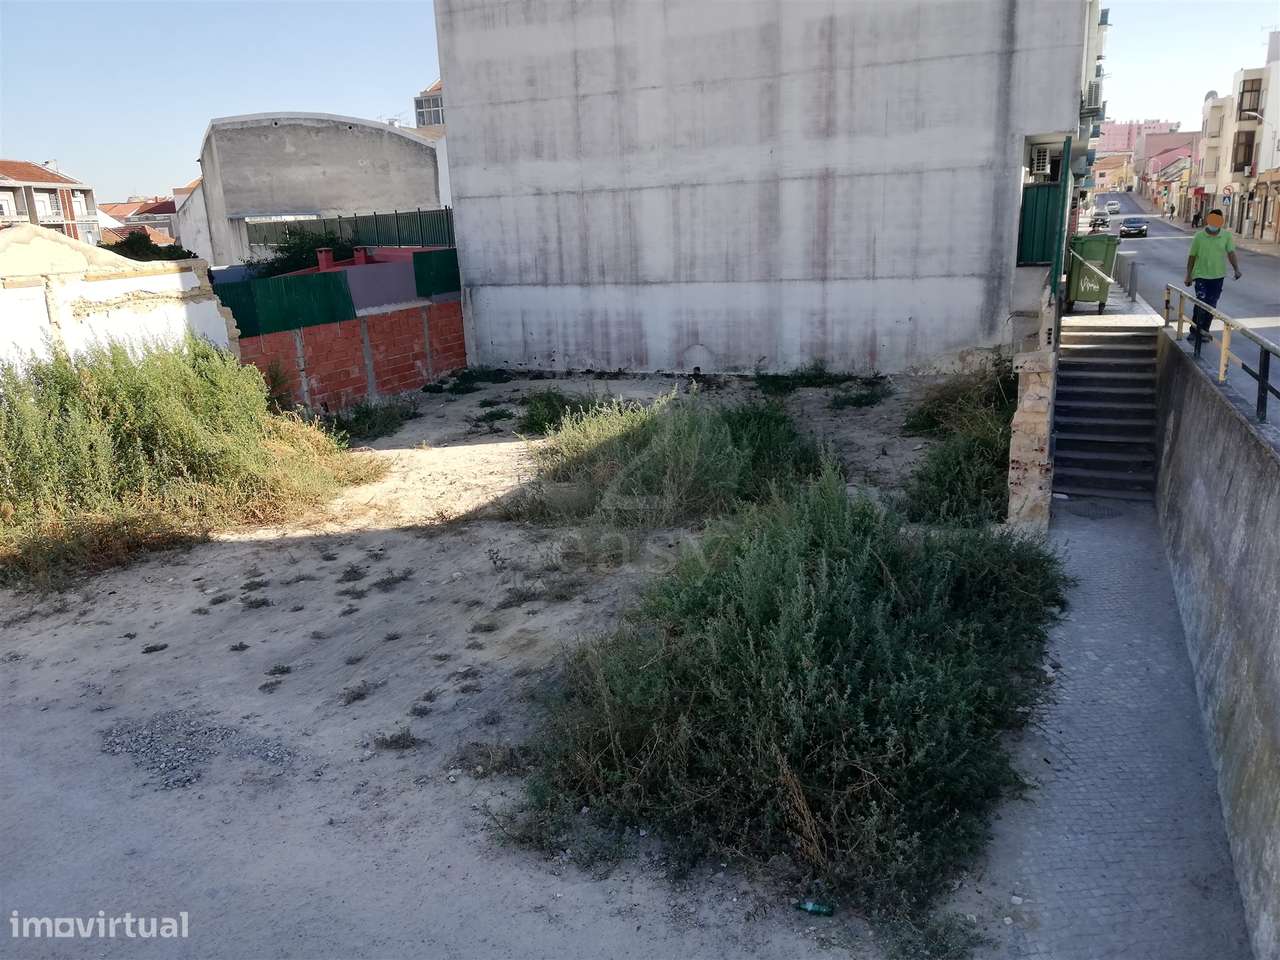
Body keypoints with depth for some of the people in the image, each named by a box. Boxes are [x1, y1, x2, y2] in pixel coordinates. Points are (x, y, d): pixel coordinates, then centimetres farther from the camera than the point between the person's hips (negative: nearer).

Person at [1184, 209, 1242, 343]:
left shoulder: (1226, 236, -1)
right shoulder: (1199, 236, -6)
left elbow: (1231, 253, -5)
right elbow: (1192, 256, 1)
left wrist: (1236, 269, -18)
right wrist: (1188, 275, 1)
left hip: (1218, 276, 3)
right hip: (1201, 275, -3)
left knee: (1211, 305, 9)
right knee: (1201, 303, -10)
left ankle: (1204, 330, 21)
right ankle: (1194, 331, 0)